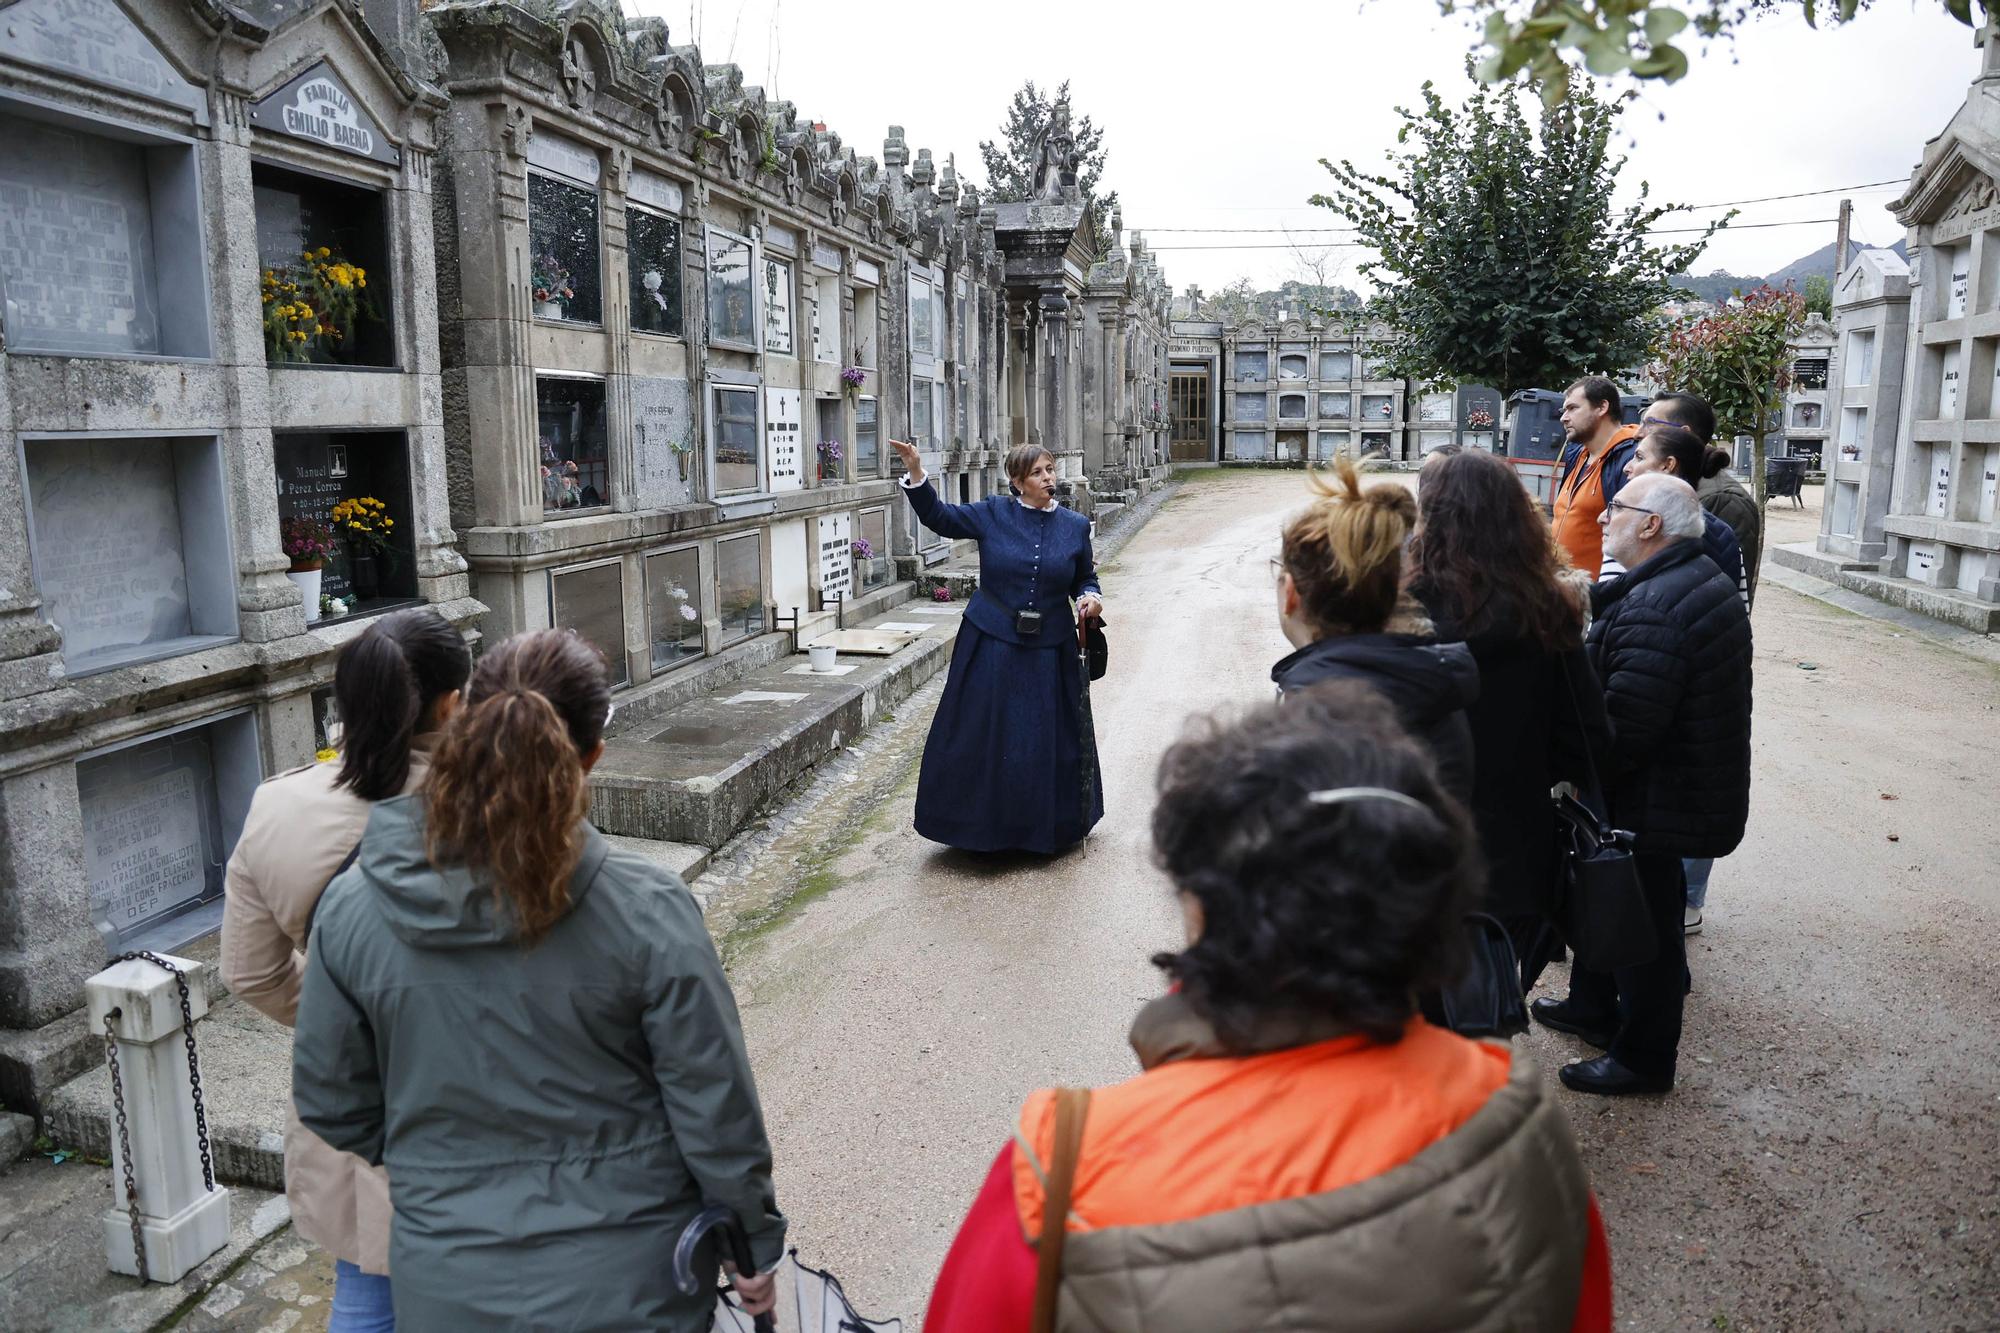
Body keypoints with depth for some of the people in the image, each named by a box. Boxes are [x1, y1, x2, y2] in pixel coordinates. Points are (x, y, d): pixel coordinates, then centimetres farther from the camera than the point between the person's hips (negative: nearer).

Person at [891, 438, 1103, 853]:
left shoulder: (1075, 526, 3)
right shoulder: (993, 514, -2)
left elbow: (1085, 578, 12)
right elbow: (939, 517, -5)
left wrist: (1091, 598, -10)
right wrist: (916, 475, -18)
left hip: (1049, 651, 1)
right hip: (992, 646, -1)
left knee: (1048, 739, 8)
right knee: (984, 736, 5)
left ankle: (1049, 827, 27)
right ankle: (983, 827, 21)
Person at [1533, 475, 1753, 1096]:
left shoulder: (1651, 610, -29)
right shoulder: (1709, 581, 8)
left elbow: (1624, 726, -30)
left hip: (1656, 802, -11)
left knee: (1645, 926, 6)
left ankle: (1644, 1058, 23)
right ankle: (1593, 1007, 43)